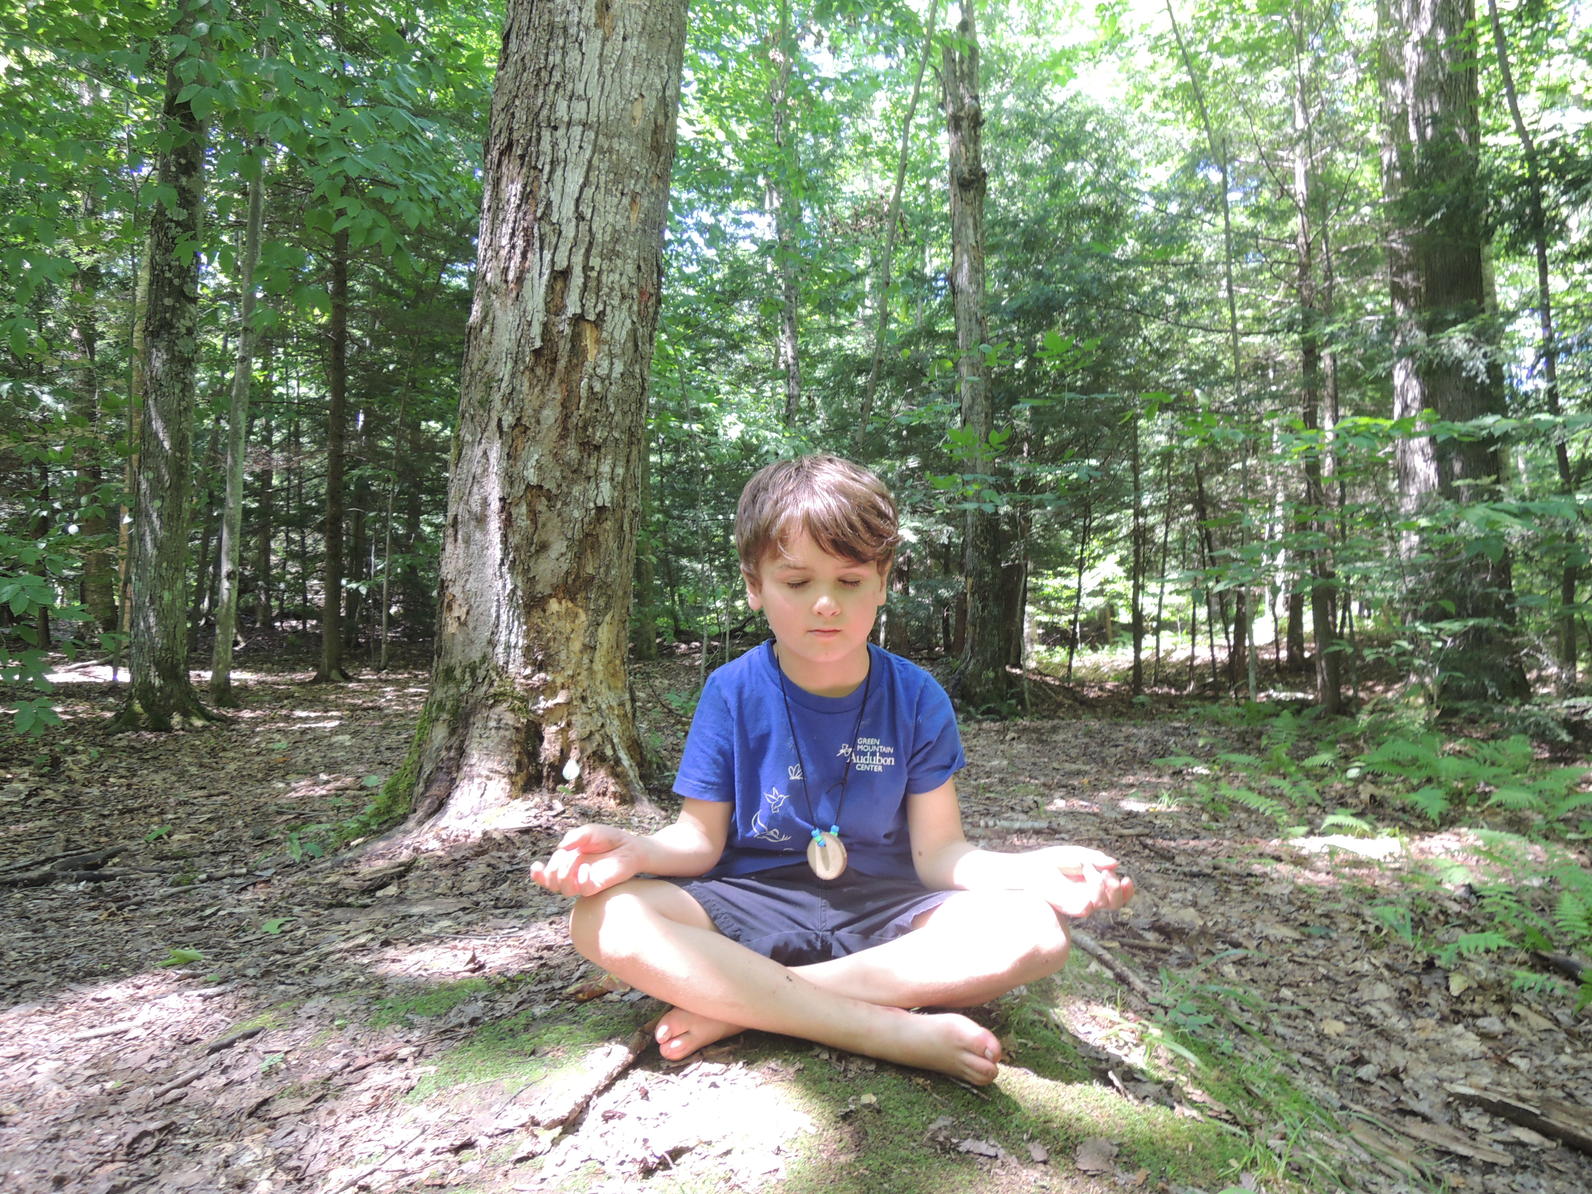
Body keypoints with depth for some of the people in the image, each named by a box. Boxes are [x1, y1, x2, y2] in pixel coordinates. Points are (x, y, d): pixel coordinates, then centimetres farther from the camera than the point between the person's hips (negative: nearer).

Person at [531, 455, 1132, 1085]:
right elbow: (702, 837, -2)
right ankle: (895, 1031, -28)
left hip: (880, 911, 1)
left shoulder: (916, 699, -3)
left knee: (1035, 931, -26)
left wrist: (1037, 870, -24)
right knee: (603, 919, -28)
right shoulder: (732, 693, -4)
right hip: (751, 907, 0)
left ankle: (738, 1005, -23)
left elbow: (937, 852, -4)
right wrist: (635, 851, -24)